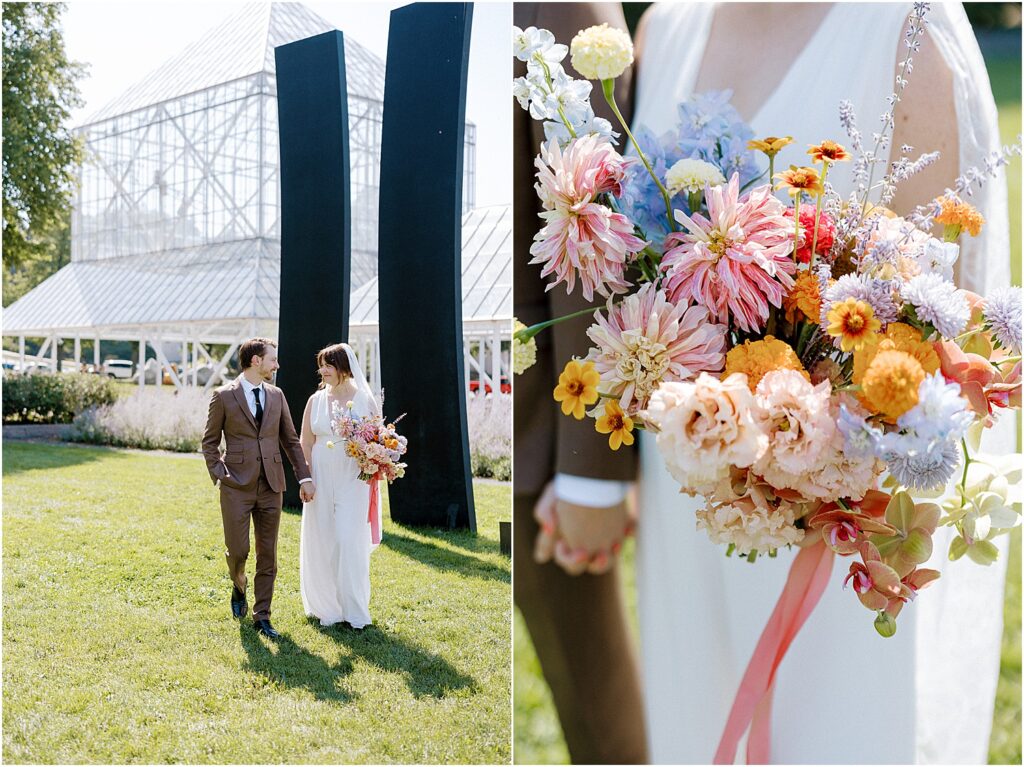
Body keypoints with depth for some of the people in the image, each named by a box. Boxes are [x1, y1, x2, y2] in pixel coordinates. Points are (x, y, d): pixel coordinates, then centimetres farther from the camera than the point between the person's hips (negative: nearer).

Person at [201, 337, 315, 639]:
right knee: (237, 550, -1)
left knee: (268, 554, 6)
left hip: (271, 486, 4)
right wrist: (219, 475, -7)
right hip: (237, 486, -3)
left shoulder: (276, 395, 9)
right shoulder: (224, 396, -2)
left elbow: (291, 440, 12)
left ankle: (262, 616, 17)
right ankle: (239, 587, 34)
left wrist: (304, 477, 6)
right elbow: (210, 442, 3)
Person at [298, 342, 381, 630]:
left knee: (350, 541, -5)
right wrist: (308, 480, -2)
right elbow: (306, 444, 8)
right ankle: (327, 606, 18)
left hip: (353, 480, -2)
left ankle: (354, 609, 7)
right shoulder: (316, 400, 6)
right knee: (322, 541, 5)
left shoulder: (365, 400, -1)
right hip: (321, 478, 3)